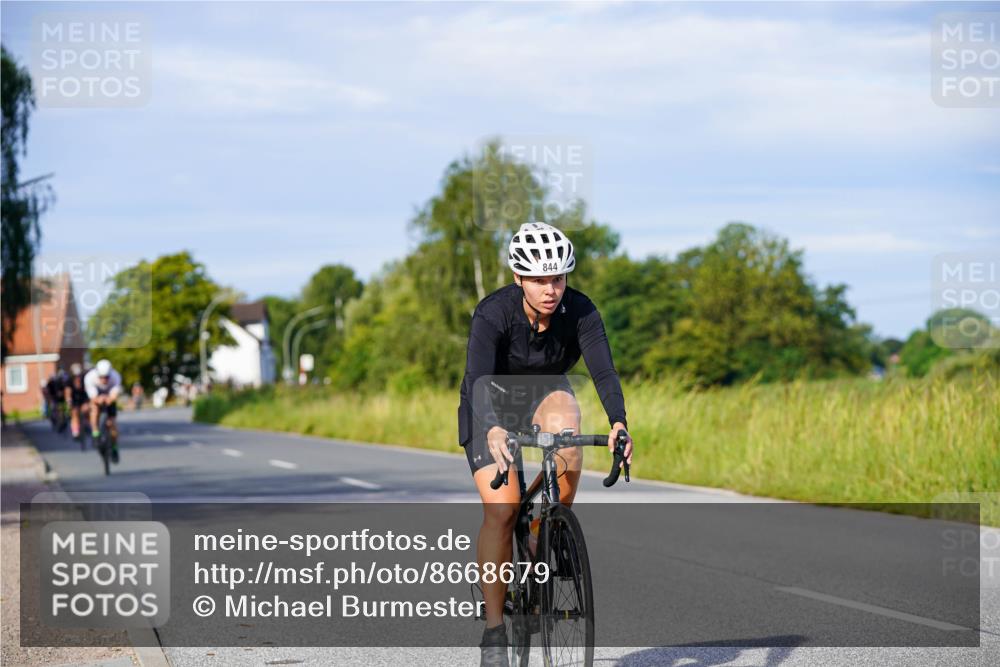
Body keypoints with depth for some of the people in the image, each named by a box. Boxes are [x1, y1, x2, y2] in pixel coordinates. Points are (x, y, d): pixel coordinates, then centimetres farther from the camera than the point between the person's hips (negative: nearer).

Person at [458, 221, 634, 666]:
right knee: (501, 508, -19)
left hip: (545, 393, 2)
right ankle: (494, 629, -10)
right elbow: (478, 377, -42)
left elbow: (603, 371, -34)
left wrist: (618, 423, -53)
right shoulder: (493, 313, -30)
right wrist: (493, 430, -61)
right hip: (492, 401, -2)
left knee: (567, 437, -34)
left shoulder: (580, 312, -24)